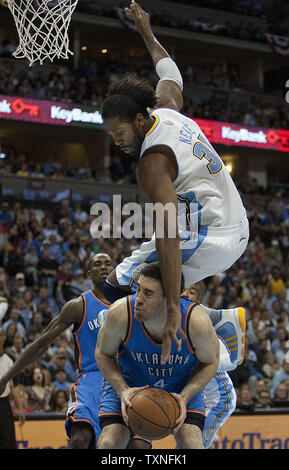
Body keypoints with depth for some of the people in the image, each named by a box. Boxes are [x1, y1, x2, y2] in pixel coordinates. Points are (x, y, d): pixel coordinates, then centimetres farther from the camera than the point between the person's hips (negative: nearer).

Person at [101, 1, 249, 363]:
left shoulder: (152, 162, -18)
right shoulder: (168, 109, 6)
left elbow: (168, 234, -28)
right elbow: (170, 74, 30)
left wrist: (173, 310, -32)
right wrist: (147, 33, 46)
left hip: (205, 239, -10)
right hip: (237, 231, 10)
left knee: (116, 288, -7)